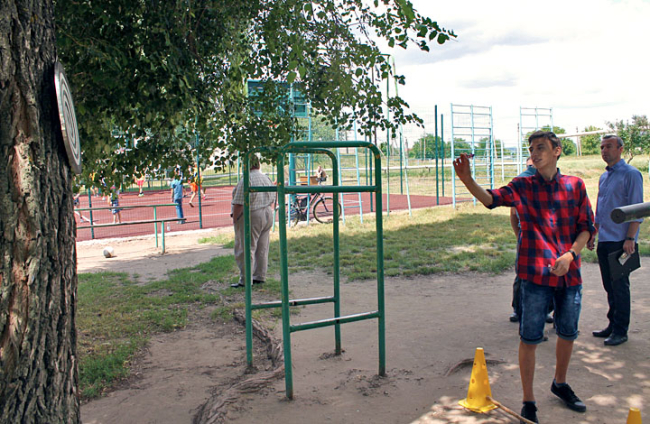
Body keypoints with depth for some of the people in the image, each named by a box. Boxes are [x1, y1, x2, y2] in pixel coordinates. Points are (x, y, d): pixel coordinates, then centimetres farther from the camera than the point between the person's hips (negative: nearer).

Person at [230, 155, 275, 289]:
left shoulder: (246, 180, -15)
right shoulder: (267, 179, 11)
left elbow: (239, 203, -17)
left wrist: (235, 219, -9)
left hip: (250, 217, -8)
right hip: (267, 216, 8)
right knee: (262, 249, 13)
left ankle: (245, 280, 1)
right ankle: (260, 277, 19)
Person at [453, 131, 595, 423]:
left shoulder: (575, 186, 6)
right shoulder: (522, 187, 0)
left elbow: (587, 227, 7)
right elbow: (491, 199, -17)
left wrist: (571, 254, -10)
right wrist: (467, 180, -36)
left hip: (569, 273, 3)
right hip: (536, 273, -3)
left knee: (568, 333, 18)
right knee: (530, 338, 0)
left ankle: (560, 384, 44)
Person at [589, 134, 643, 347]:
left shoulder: (631, 174, -8)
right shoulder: (604, 177, 16)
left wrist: (630, 238, -18)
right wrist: (592, 233, 18)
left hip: (621, 241, -7)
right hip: (604, 241, 7)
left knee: (620, 286, -1)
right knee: (609, 286, 13)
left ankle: (620, 331, 8)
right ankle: (612, 324, 24)